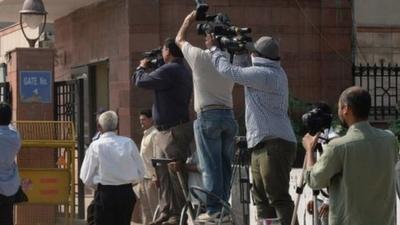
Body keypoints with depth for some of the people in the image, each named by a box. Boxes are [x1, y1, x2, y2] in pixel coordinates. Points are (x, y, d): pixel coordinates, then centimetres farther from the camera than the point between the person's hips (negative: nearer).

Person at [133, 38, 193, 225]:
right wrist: (147, 70, 19)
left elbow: (141, 82, -12)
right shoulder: (184, 72, 17)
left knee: (176, 174, -8)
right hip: (164, 132, 10)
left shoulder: (169, 70, -16)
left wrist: (141, 68, 9)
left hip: (175, 131, -10)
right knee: (163, 174, 11)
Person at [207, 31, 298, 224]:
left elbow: (228, 70, -7)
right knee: (262, 198, 12)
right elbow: (243, 70, 32)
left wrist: (214, 48, 8)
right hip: (262, 145, 10)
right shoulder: (275, 72, 15)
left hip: (274, 145, -10)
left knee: (278, 197, -13)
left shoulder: (263, 74, -14)